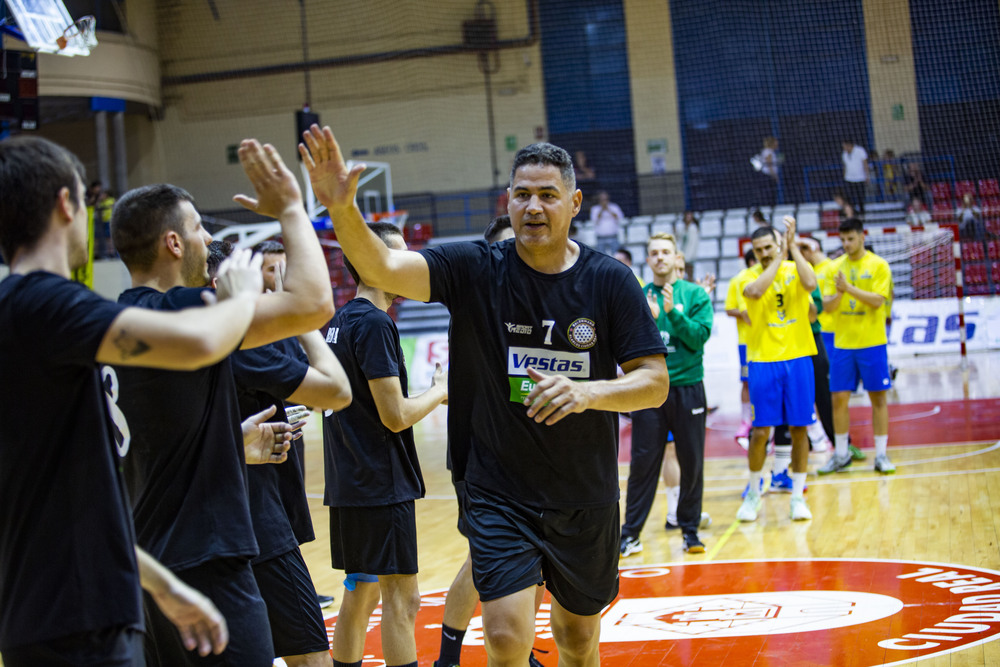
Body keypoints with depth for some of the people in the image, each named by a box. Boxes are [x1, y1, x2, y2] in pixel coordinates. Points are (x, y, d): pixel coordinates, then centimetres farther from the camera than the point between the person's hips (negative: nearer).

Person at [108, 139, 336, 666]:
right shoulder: (180, 311, -15)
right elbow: (312, 304, -22)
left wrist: (240, 448, 27)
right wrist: (290, 209, -8)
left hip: (147, 563, 9)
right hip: (203, 565, -9)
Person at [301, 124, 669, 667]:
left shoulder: (610, 281, -6)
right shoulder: (475, 269, -8)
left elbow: (655, 382, -7)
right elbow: (384, 269, -23)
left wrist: (586, 392, -27)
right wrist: (341, 209, -43)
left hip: (585, 498, 2)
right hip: (498, 494, -2)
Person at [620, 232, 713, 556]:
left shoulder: (695, 294, 3)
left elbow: (700, 337, -8)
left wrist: (673, 312, -19)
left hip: (687, 389, 0)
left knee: (691, 463, 5)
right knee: (643, 463, 0)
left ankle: (690, 529, 18)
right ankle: (631, 534, 5)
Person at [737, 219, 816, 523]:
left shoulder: (795, 269, 4)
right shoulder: (752, 275, 1)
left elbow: (810, 284, -20)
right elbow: (756, 291, -23)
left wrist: (792, 246, -20)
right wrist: (779, 258, -19)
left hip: (797, 358, 1)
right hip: (763, 360, -1)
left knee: (799, 429, 4)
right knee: (760, 431, -1)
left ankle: (798, 496, 14)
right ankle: (753, 494, 16)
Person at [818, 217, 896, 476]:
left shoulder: (878, 265, -2)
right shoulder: (835, 267, 6)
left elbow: (877, 300, -14)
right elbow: (827, 306, 2)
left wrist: (849, 288, -22)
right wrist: (839, 293, -18)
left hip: (872, 342, -3)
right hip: (842, 343, 3)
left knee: (878, 397, 2)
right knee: (839, 398, 2)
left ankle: (881, 455, 9)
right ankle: (840, 455, 13)